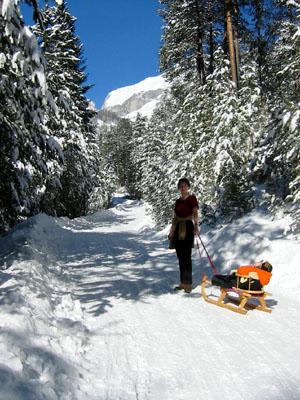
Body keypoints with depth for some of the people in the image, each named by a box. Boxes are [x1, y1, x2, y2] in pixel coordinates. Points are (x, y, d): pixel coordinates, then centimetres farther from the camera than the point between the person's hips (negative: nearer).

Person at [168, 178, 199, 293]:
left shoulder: (192, 198, 0)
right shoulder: (178, 201, 18)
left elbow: (195, 213, -13)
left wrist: (196, 225, -29)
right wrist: (171, 231, 21)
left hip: (188, 228, -6)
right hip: (178, 229, 6)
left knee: (187, 256, -9)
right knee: (180, 257, 7)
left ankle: (188, 284, -6)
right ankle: (183, 282, 14)